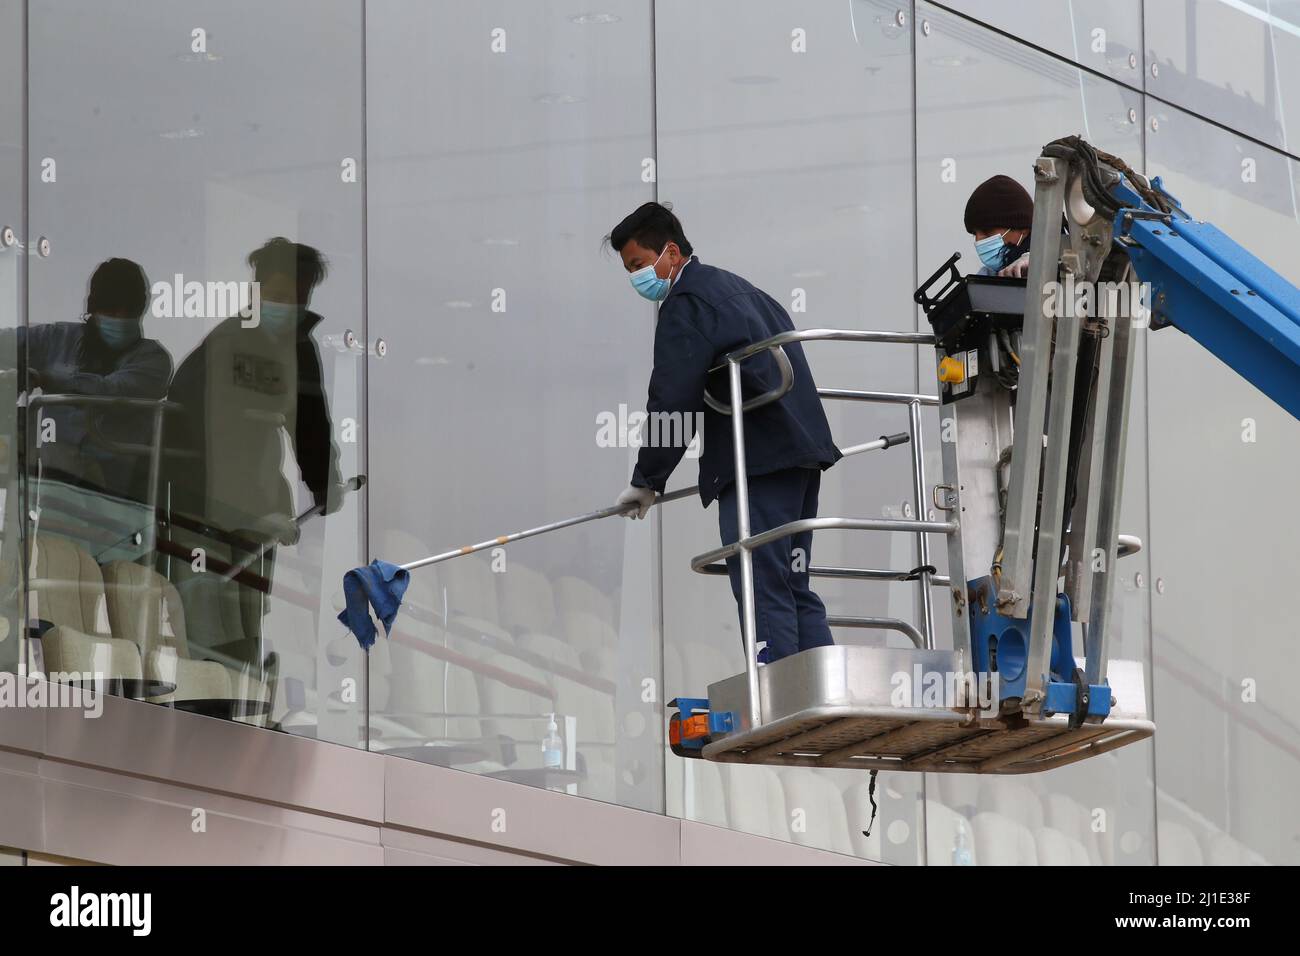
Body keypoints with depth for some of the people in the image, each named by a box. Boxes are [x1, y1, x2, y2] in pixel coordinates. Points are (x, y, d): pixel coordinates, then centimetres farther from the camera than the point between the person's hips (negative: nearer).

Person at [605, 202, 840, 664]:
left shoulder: (686, 304, -8)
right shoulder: (733, 288, 23)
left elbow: (672, 400, -13)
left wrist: (647, 480, -5)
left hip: (757, 462, -10)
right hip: (801, 450, 10)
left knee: (762, 592, -11)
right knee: (792, 590, 10)